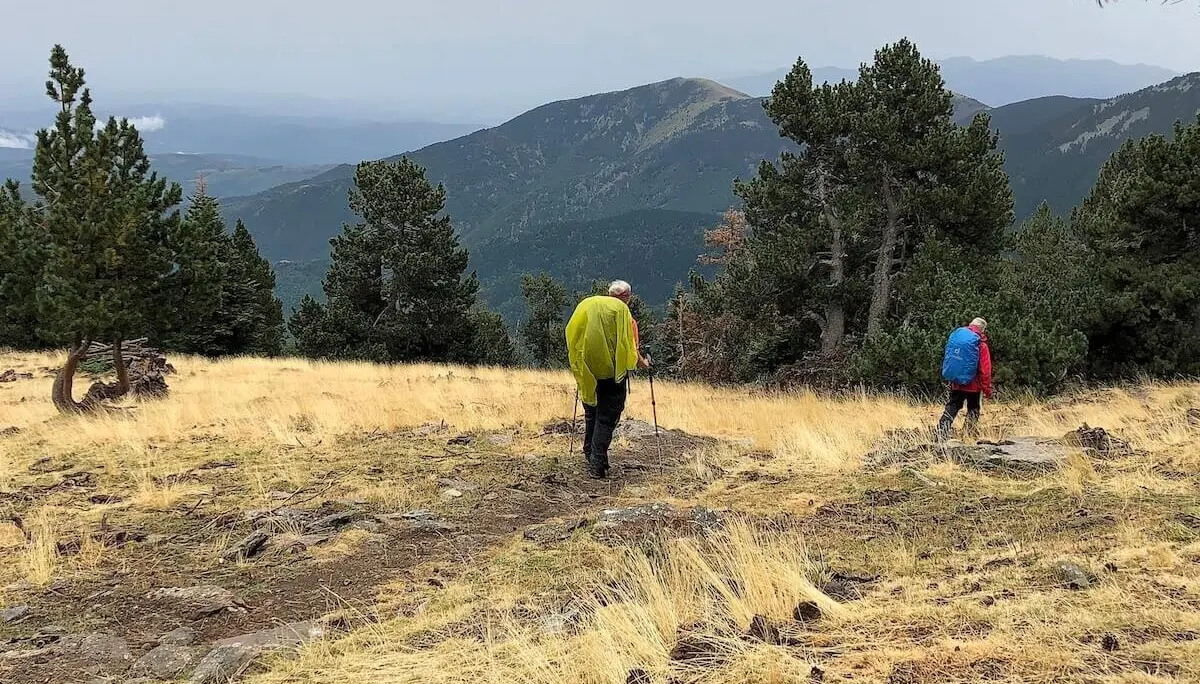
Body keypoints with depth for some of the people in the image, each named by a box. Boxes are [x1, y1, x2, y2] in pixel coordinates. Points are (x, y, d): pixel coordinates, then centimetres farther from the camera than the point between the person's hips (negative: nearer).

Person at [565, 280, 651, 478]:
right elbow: (628, 344, -8)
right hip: (612, 371, -5)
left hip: (587, 372, 5)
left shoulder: (585, 305, 10)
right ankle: (597, 464, -8)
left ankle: (590, 455, 24)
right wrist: (640, 361, 9)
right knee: (607, 417, -2)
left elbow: (572, 337, 12)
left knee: (591, 414, 19)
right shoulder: (621, 309, -4)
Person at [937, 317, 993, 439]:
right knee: (973, 410, 12)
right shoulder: (981, 345, -12)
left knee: (951, 408, 10)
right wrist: (987, 389, -6)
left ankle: (940, 434, -2)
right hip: (972, 385, -4)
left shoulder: (954, 336, 2)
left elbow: (948, 360, 10)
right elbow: (985, 370, -13)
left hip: (955, 383, 4)